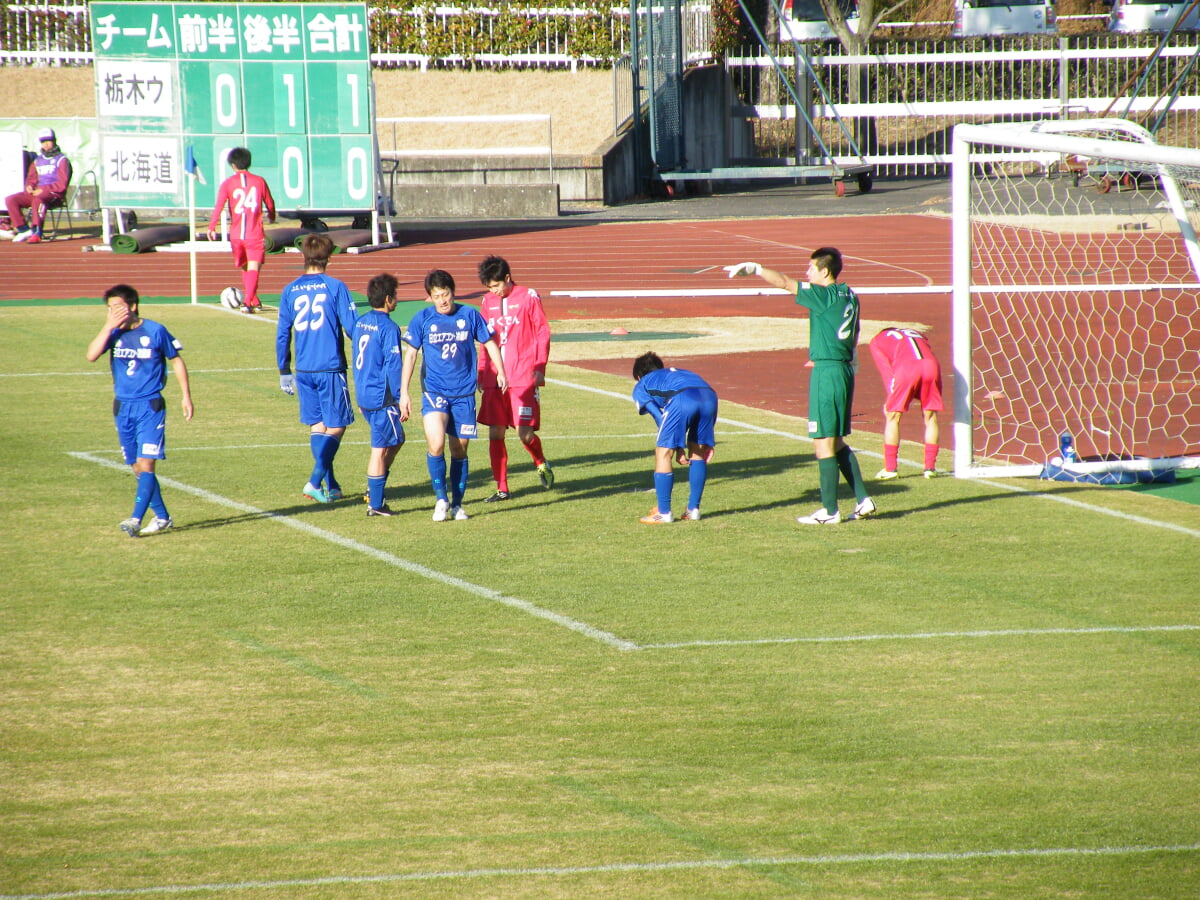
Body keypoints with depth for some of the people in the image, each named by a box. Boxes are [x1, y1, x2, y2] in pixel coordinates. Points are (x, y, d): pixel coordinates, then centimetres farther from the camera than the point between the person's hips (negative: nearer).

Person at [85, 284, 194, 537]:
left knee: (145, 464, -13)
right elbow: (92, 355, -14)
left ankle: (136, 520, -21)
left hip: (150, 406, -5)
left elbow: (176, 361, 5)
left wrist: (186, 397, 4)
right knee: (138, 468, 9)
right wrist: (109, 326, -19)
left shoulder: (155, 332, -6)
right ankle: (162, 517, 20)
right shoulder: (114, 333, 2)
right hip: (123, 408, 5)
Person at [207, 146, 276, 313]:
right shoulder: (259, 181, 3)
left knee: (245, 268, 18)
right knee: (253, 267, -7)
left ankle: (254, 301, 28)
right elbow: (270, 203, 14)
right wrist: (271, 217, 35)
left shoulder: (228, 183, 0)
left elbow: (219, 206, -11)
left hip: (236, 235, 2)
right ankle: (247, 301, -25)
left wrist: (211, 227, -12)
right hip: (255, 234, -2)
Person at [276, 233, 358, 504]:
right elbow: (352, 327, -6)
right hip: (331, 368, -4)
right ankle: (316, 481, -11)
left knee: (317, 427, 14)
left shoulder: (290, 291, 5)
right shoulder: (335, 287, -7)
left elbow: (282, 335, 8)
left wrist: (284, 372, 16)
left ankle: (331, 485, 15)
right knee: (336, 427, 3)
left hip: (303, 370, 4)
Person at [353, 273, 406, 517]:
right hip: (381, 397, -8)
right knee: (380, 448, -1)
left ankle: (374, 490, 16)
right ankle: (375, 503, 1)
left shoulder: (361, 323, 9)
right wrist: (400, 399, -13)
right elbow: (394, 366, -18)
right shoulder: (388, 328, -16)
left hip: (364, 395, 8)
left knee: (396, 439, 21)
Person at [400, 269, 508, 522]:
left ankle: (457, 504, 18)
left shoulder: (470, 315, 0)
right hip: (434, 391, -1)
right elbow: (410, 354, 4)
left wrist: (501, 372, 2)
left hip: (464, 393, 1)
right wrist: (404, 392, 0)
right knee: (436, 444, -19)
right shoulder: (422, 319, -2)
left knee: (460, 449, 6)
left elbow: (489, 343, 13)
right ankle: (441, 498, -2)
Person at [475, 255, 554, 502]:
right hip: (495, 378, 4)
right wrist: (482, 372, 12)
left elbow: (543, 333, 1)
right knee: (495, 433, 0)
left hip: (524, 378, -4)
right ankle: (502, 488, 8)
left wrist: (540, 366, -7)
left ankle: (541, 464, 21)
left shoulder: (528, 297, -2)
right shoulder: (487, 302, 11)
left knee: (525, 432, -10)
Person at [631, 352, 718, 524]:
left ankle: (664, 513, 9)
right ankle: (693, 509, 24)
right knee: (698, 452, 21)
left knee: (663, 453, 8)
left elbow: (660, 418, 15)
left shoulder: (641, 386, 29)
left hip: (682, 400, -5)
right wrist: (707, 443, 27)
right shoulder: (677, 372, 43)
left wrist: (679, 450, 15)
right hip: (709, 395, 5)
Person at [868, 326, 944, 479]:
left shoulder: (877, 340, 28)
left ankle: (890, 468, 11)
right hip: (931, 364, 3)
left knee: (892, 416, 11)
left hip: (906, 368, -3)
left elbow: (886, 368, 14)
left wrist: (892, 395, 9)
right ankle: (930, 467, 15)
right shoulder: (917, 334, 39)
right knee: (930, 417, 16)